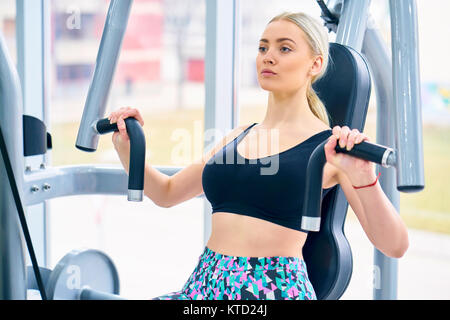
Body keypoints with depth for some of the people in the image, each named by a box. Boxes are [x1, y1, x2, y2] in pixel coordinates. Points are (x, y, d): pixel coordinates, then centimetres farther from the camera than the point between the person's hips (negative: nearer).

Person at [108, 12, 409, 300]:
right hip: (207, 283, 6)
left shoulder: (332, 146, -2)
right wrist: (125, 145, 12)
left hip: (275, 290, -6)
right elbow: (167, 192, 28)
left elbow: (395, 246, -11)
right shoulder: (240, 136, 16)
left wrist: (363, 178, -28)